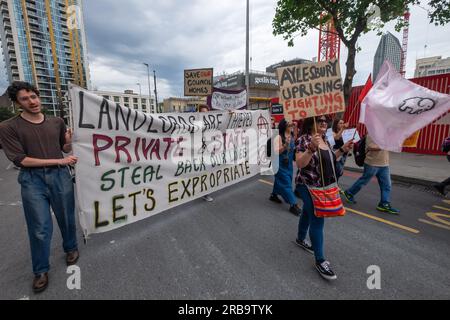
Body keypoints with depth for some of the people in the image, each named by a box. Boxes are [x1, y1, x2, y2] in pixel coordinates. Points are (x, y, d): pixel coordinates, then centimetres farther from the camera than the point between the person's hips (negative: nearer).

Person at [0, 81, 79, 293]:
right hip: (32, 180, -2)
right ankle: (40, 270, 23)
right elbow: (20, 160, -10)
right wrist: (58, 160, -16)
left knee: (67, 218, 13)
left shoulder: (57, 122, 6)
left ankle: (71, 248, 39)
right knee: (40, 228, 3)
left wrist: (69, 141, -9)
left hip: (60, 175, 3)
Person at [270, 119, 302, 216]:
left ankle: (274, 195, 39)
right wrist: (285, 146, -31)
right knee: (286, 183, -4)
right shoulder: (279, 137, -16)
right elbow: (276, 152, -21)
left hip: (289, 164, 7)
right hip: (281, 164, -7)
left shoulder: (292, 137, 5)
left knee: (280, 180, 19)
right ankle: (293, 204, 2)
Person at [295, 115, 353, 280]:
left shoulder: (325, 139, 8)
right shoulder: (304, 139, -17)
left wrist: (343, 149, 6)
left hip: (323, 185, 8)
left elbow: (329, 158, 19)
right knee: (317, 220, -6)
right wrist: (312, 148, -39)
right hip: (309, 186, -8)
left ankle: (300, 239, 44)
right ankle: (320, 260, 7)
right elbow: (300, 164, -26)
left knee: (308, 213, 23)